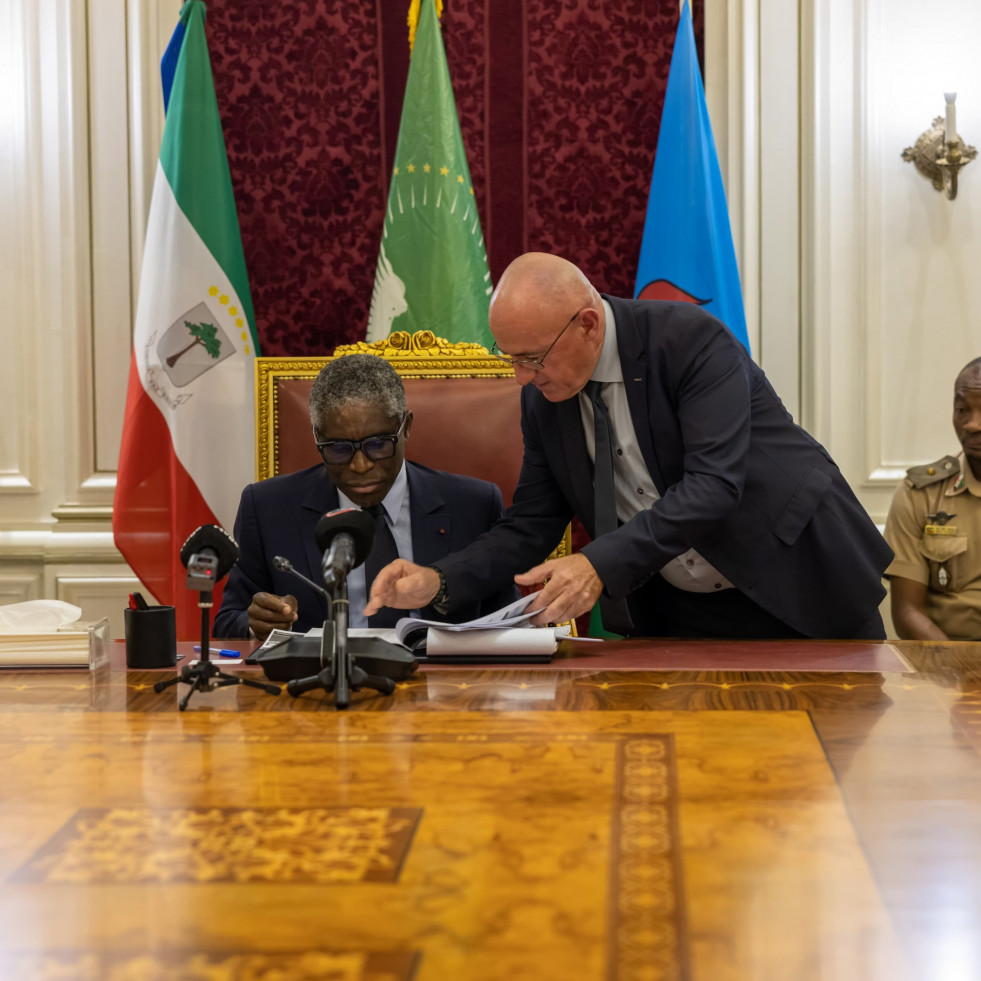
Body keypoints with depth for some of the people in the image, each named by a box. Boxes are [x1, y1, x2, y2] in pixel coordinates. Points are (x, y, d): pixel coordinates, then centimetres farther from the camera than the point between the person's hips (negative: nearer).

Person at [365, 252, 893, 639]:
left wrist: (602, 564, -42)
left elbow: (714, 483, -32)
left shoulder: (691, 339, -23)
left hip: (801, 588, -4)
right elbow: (529, 527, 0)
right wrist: (438, 581, -18)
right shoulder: (543, 396, -5)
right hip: (676, 614, 5)